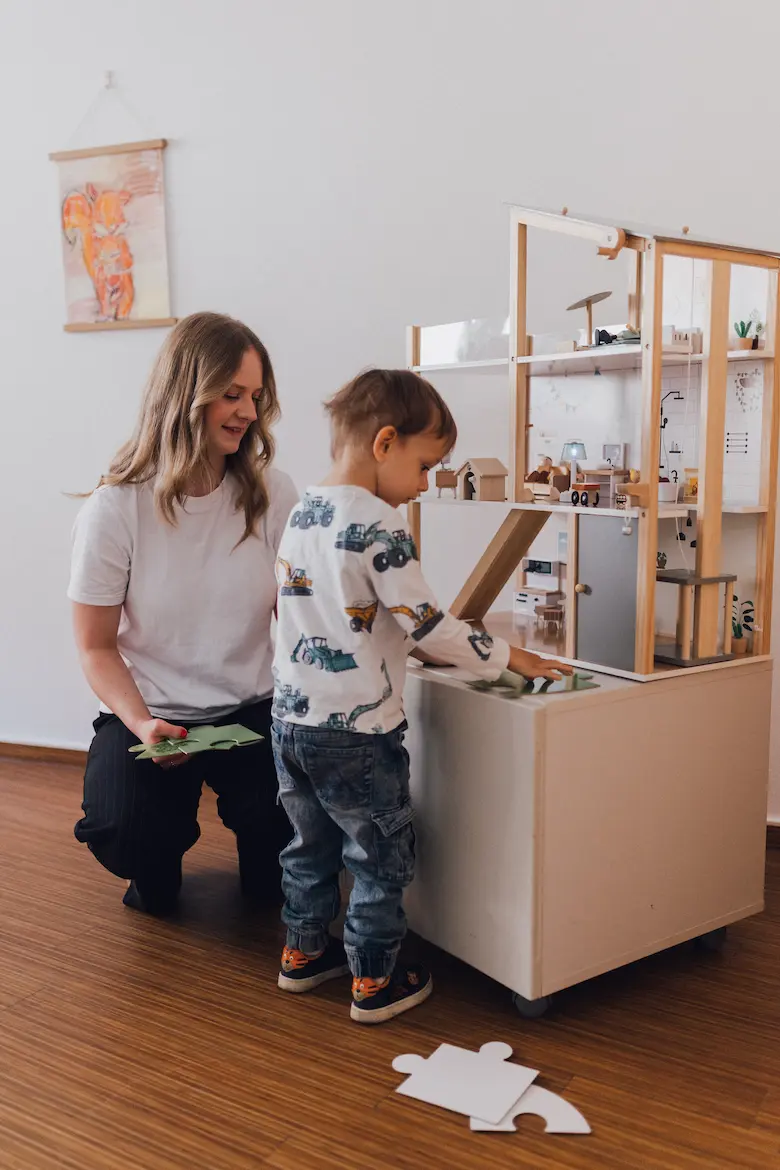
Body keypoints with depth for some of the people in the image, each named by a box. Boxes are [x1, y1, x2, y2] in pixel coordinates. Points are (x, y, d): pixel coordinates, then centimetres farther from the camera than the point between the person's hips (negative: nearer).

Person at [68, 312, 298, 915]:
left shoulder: (273, 494, -4)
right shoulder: (114, 509, -11)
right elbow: (97, 647, -5)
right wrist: (141, 724, -22)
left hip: (254, 709, 2)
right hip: (149, 713, -1)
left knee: (293, 833, -23)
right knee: (127, 837, -26)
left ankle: (264, 876, 19)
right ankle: (158, 867, 15)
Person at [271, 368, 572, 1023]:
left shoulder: (302, 515, 6)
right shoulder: (380, 526, -19)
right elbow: (427, 627, -18)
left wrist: (396, 643, 20)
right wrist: (507, 658, -6)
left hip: (291, 718, 8)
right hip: (356, 733, -8)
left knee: (312, 843, 23)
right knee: (382, 858, 10)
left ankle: (304, 952, 38)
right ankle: (375, 982, 22)